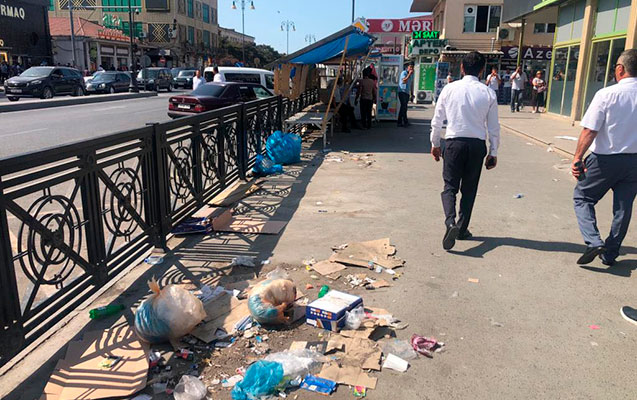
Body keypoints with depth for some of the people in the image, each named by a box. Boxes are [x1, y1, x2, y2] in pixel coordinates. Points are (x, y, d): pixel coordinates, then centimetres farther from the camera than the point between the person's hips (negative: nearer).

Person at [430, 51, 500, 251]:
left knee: (450, 186, 5)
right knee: (469, 189, 13)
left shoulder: (450, 88, -3)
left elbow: (437, 120, 3)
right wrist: (493, 152, 11)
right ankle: (462, 229, 22)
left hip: (454, 143, -1)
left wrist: (435, 143, 16)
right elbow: (494, 127, 1)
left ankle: (450, 222, -19)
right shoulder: (488, 93, -2)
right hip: (477, 145, 1)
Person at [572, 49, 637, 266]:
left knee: (582, 197, 11)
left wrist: (578, 157, -8)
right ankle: (610, 254, 24)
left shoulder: (607, 94, -15)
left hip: (605, 159, -4)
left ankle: (594, 241, -7)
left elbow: (589, 131, -17)